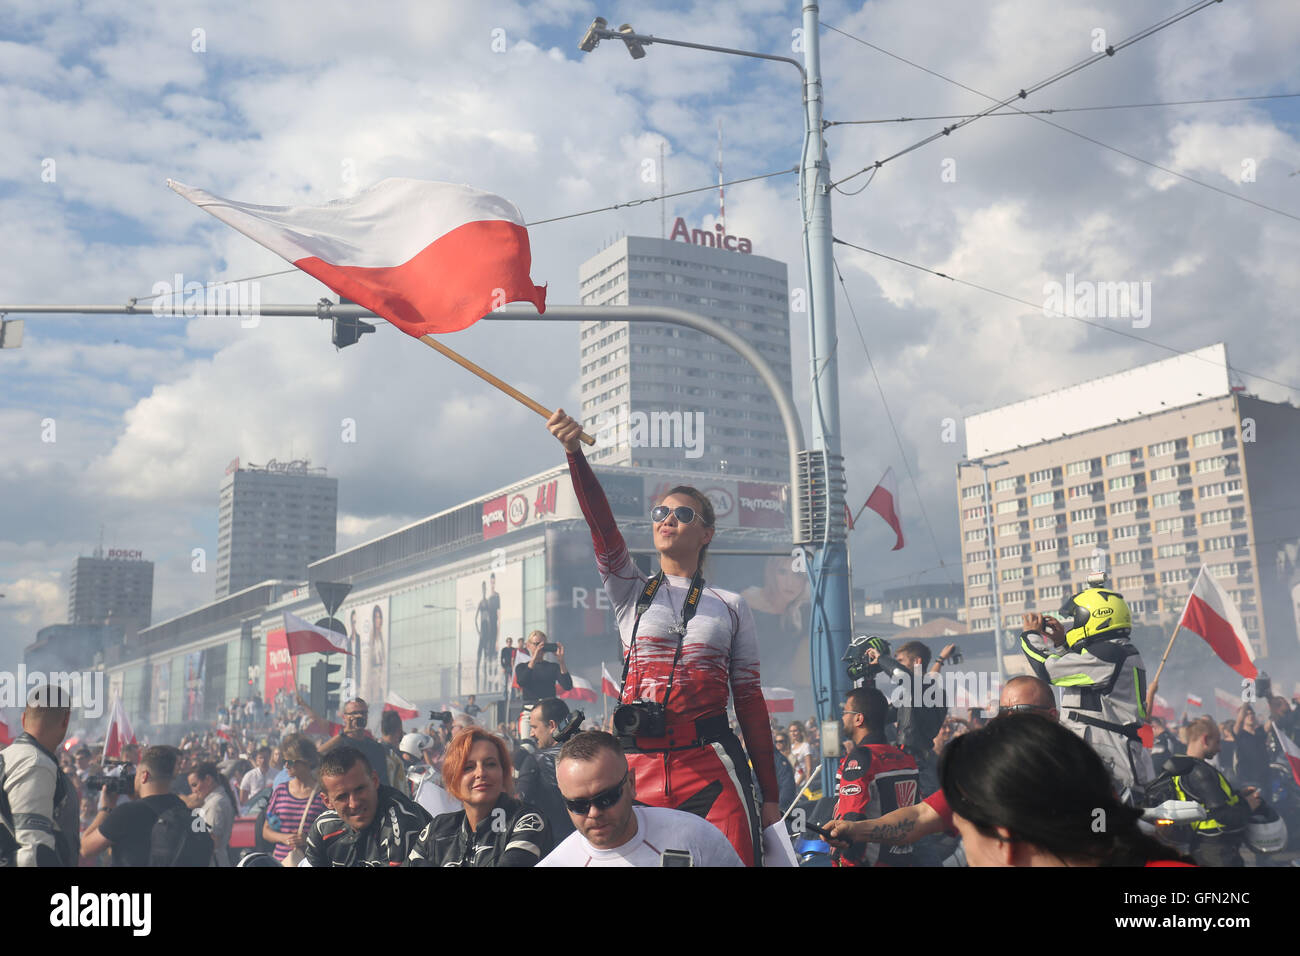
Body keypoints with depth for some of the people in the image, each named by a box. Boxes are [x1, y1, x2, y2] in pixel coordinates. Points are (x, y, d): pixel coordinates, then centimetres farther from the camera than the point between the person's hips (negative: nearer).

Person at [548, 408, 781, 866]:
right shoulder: (631, 592, 11)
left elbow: (750, 700, 9)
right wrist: (574, 452, -21)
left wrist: (770, 793, 6)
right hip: (640, 767, 1)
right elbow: (602, 525, -6)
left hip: (711, 768, -1)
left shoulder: (731, 606, 10)